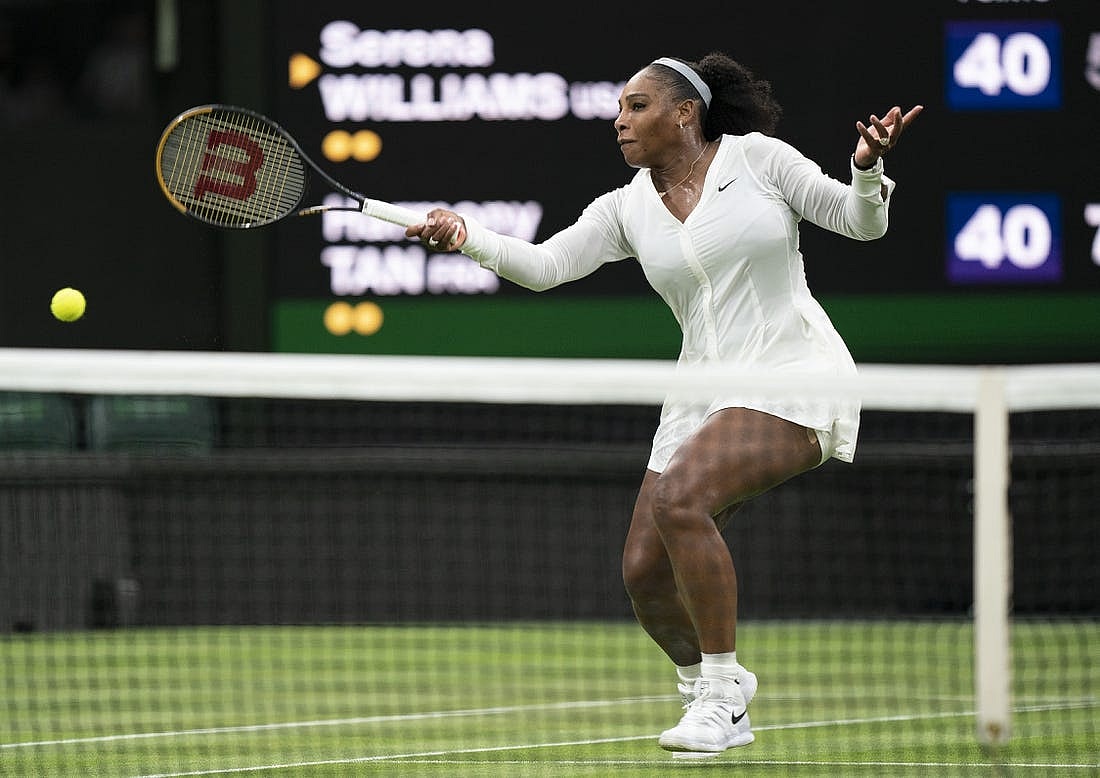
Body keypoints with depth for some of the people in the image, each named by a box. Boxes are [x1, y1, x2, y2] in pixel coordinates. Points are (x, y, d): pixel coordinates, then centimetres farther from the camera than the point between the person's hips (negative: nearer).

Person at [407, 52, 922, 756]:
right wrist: (466, 236, -15)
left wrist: (867, 170, -21)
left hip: (792, 379, -6)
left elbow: (862, 222, 0)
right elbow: (543, 264, 1)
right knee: (644, 569, -3)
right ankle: (711, 699, 22)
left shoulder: (755, 156, -2)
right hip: (703, 394, 6)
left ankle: (721, 688, -18)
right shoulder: (628, 208, 10)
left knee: (680, 497, -29)